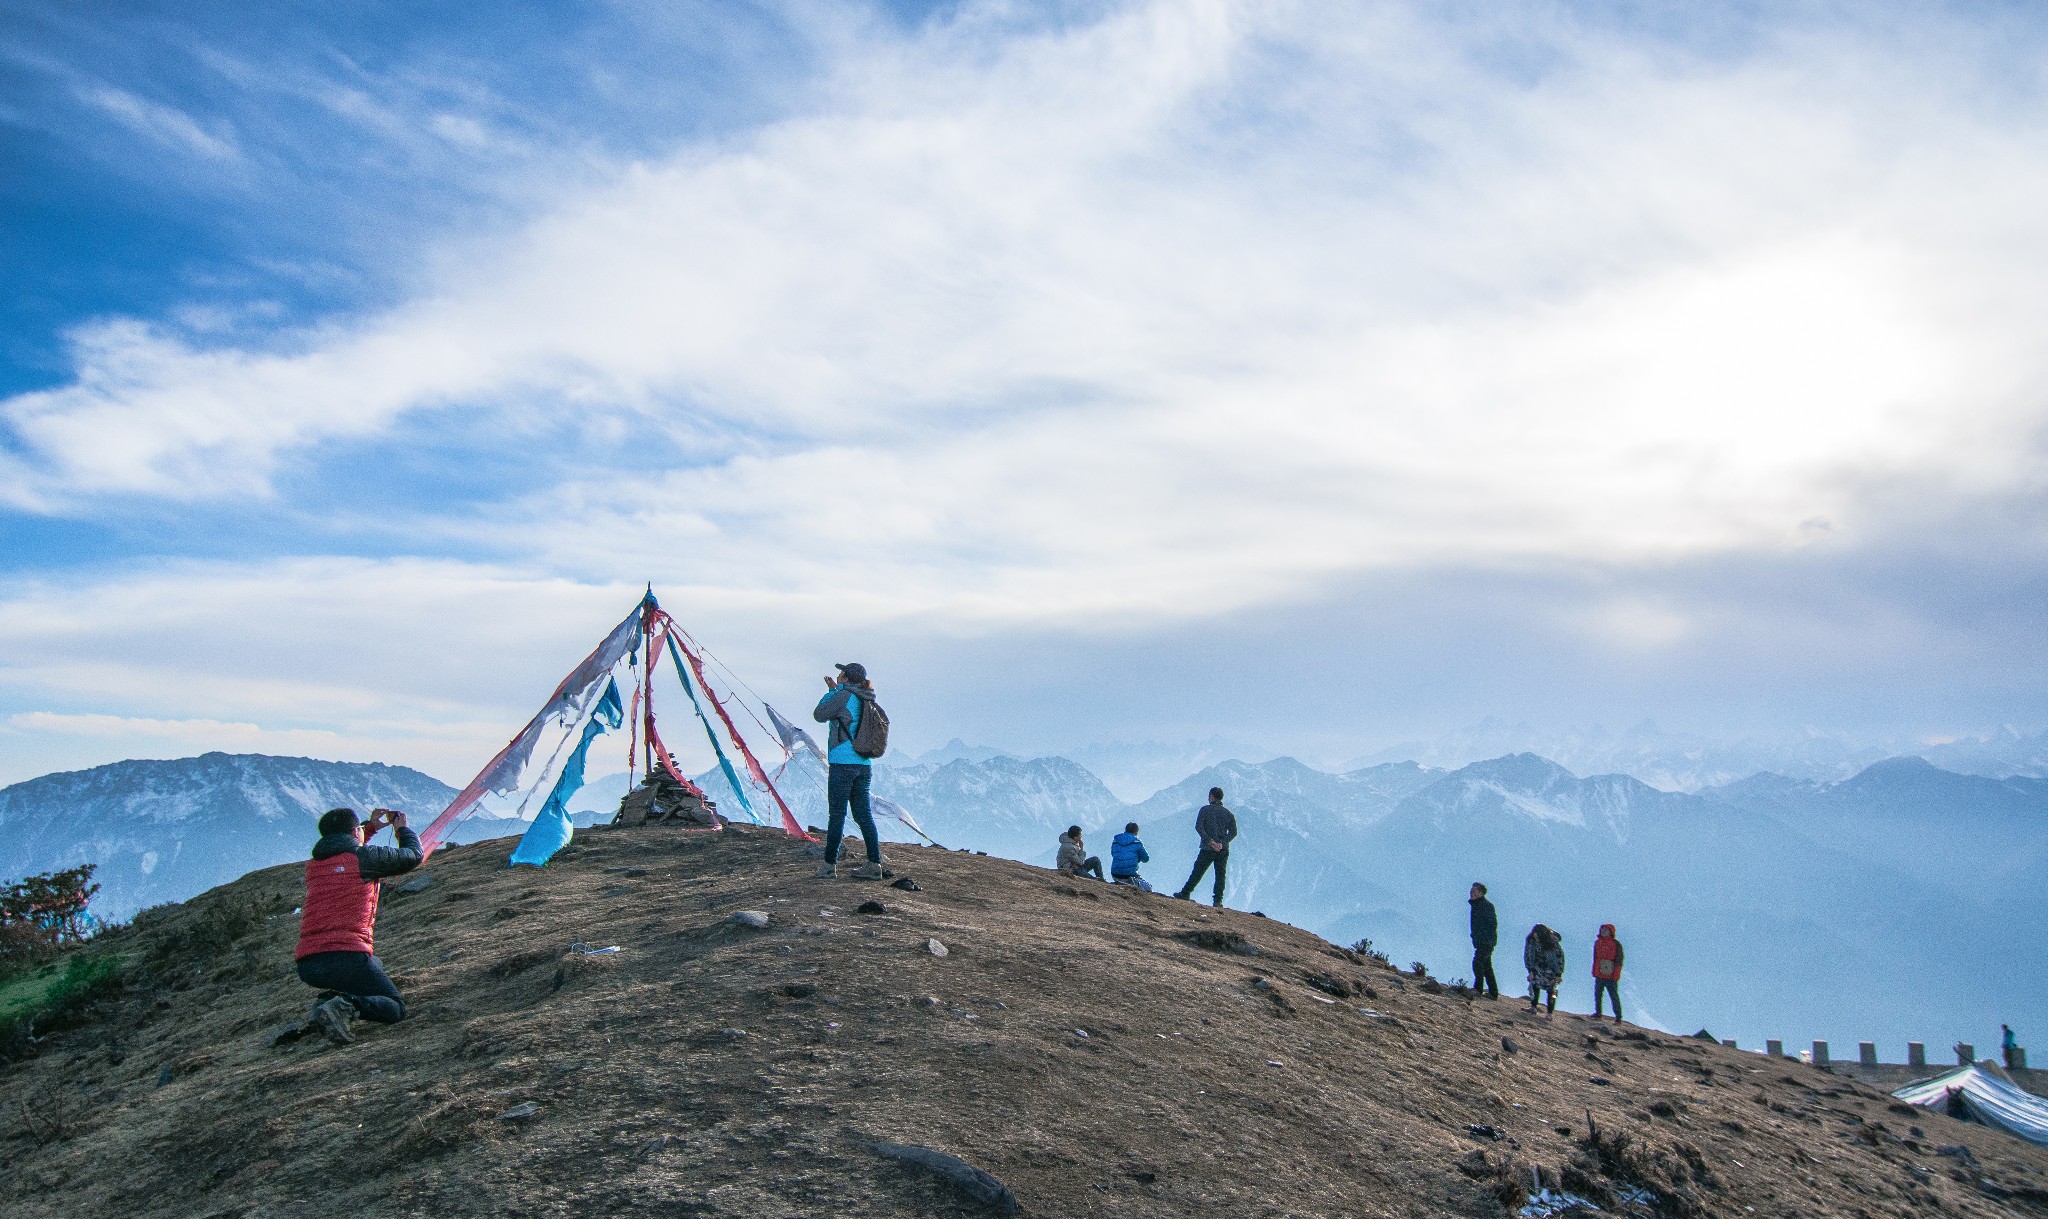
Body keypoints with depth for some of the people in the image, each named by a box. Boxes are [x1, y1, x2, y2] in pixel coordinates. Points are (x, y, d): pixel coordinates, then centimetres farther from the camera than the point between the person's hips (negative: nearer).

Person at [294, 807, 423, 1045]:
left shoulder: (314, 864, 17)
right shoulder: (365, 857, -2)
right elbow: (413, 856, 12)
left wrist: (372, 827, 43)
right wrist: (403, 828, 31)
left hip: (306, 966, 7)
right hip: (346, 958, -7)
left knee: (375, 965, 35)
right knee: (395, 1009, 7)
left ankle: (326, 1000, 7)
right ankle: (347, 1006, -24)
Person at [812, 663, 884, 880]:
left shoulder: (844, 696, -9)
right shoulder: (866, 701, 13)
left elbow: (819, 715, 1)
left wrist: (831, 691, 11)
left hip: (843, 764, -7)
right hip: (864, 765, 7)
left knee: (837, 814, -1)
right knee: (864, 815, 7)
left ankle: (829, 864, 5)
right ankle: (874, 864, 3)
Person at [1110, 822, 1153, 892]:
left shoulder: (1115, 841, 9)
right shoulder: (1136, 842, -2)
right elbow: (1146, 859, 5)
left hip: (1115, 875, 4)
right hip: (1130, 875, -4)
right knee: (1148, 889, 12)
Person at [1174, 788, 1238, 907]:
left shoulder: (1205, 809, 1)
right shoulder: (1229, 814, 10)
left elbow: (1199, 827, -12)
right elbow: (1233, 832, 0)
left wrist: (1210, 841, -15)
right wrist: (1222, 843, -7)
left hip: (1208, 849, -2)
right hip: (1223, 850, 2)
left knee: (1197, 873, 7)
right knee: (1220, 876, 6)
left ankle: (1185, 894, 13)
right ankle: (1217, 900, -1)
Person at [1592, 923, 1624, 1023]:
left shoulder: (1616, 944, -4)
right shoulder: (1597, 943, 12)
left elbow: (1619, 960, -6)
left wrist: (1615, 975, -12)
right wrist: (1594, 972, 14)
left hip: (1611, 977, -5)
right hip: (1599, 976, 6)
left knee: (1614, 997, -2)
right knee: (1597, 995, 10)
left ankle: (1618, 1017, 3)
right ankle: (1598, 1013, 22)